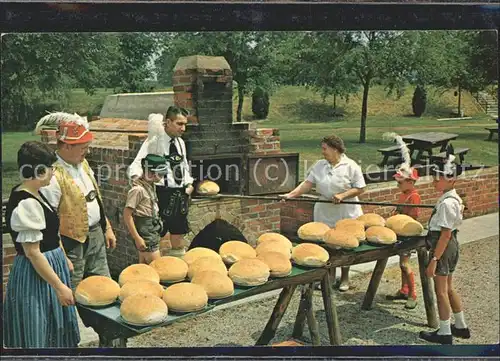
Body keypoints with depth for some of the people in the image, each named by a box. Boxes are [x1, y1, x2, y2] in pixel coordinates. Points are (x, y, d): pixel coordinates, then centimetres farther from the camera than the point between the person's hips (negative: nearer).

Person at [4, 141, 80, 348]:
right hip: (36, 276, -10)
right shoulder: (26, 204, -25)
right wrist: (60, 286, -20)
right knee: (37, 336, 5)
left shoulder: (32, 194, 5)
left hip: (51, 264, 10)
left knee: (52, 330, 21)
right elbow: (32, 253, -24)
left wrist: (64, 259, 24)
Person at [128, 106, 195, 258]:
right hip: (162, 193, -7)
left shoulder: (180, 142, 10)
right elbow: (138, 164, -19)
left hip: (180, 194, 7)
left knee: (178, 233, 17)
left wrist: (189, 184, 6)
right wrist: (136, 176, -39)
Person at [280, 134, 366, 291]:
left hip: (346, 215, -3)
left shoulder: (350, 166, -7)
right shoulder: (319, 165, 6)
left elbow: (360, 188, -8)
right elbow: (308, 183, 1)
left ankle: (344, 278, 25)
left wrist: (342, 195, -20)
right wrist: (291, 194, -12)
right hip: (324, 214, 4)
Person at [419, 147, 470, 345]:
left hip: (443, 247, -10)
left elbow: (445, 234, -24)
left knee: (441, 291, 3)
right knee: (448, 288, 20)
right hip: (451, 246, 10)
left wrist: (434, 259, -22)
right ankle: (461, 326, 33)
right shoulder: (454, 198, 7)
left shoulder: (446, 203, -23)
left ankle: (444, 333, 15)